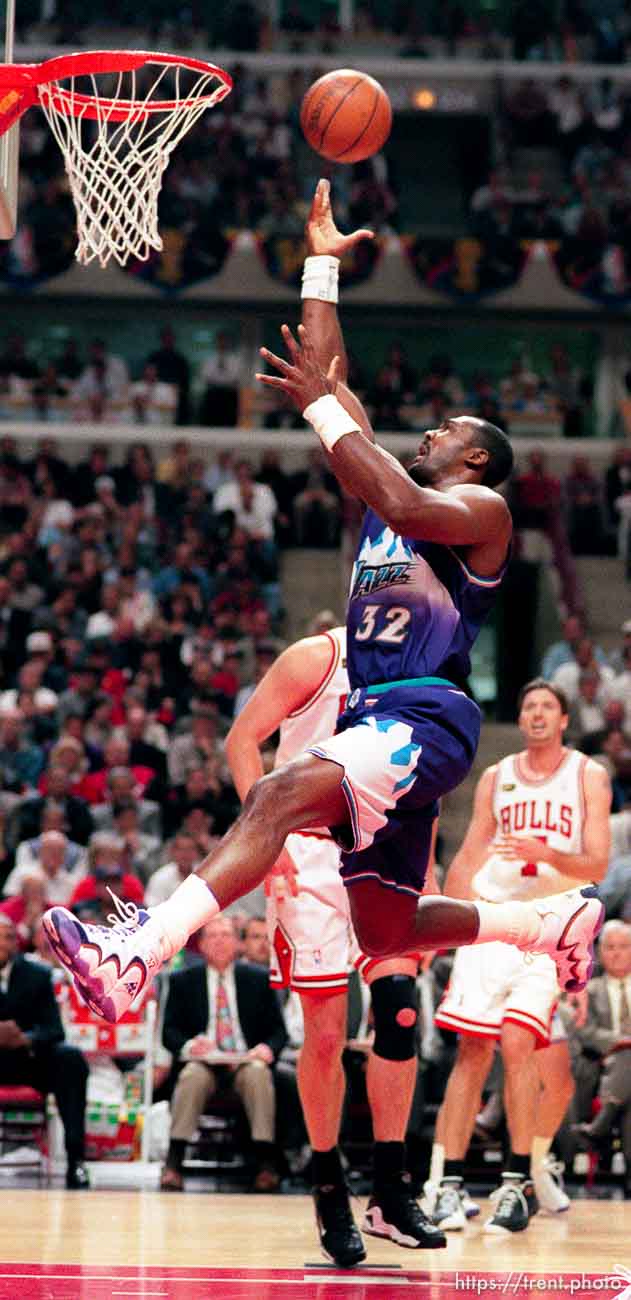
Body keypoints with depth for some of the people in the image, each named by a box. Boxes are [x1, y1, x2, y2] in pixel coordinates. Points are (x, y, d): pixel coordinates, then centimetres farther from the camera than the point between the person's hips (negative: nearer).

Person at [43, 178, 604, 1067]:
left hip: (427, 718, -9)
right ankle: (557, 920, 27)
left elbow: (406, 508, -22)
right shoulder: (394, 491, 25)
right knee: (385, 929, 9)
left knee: (282, 795, -33)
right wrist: (321, 264, 23)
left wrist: (321, 406, -19)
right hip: (379, 720, 9)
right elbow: (327, 378, 25)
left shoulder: (483, 510, 2)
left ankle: (134, 955, -51)